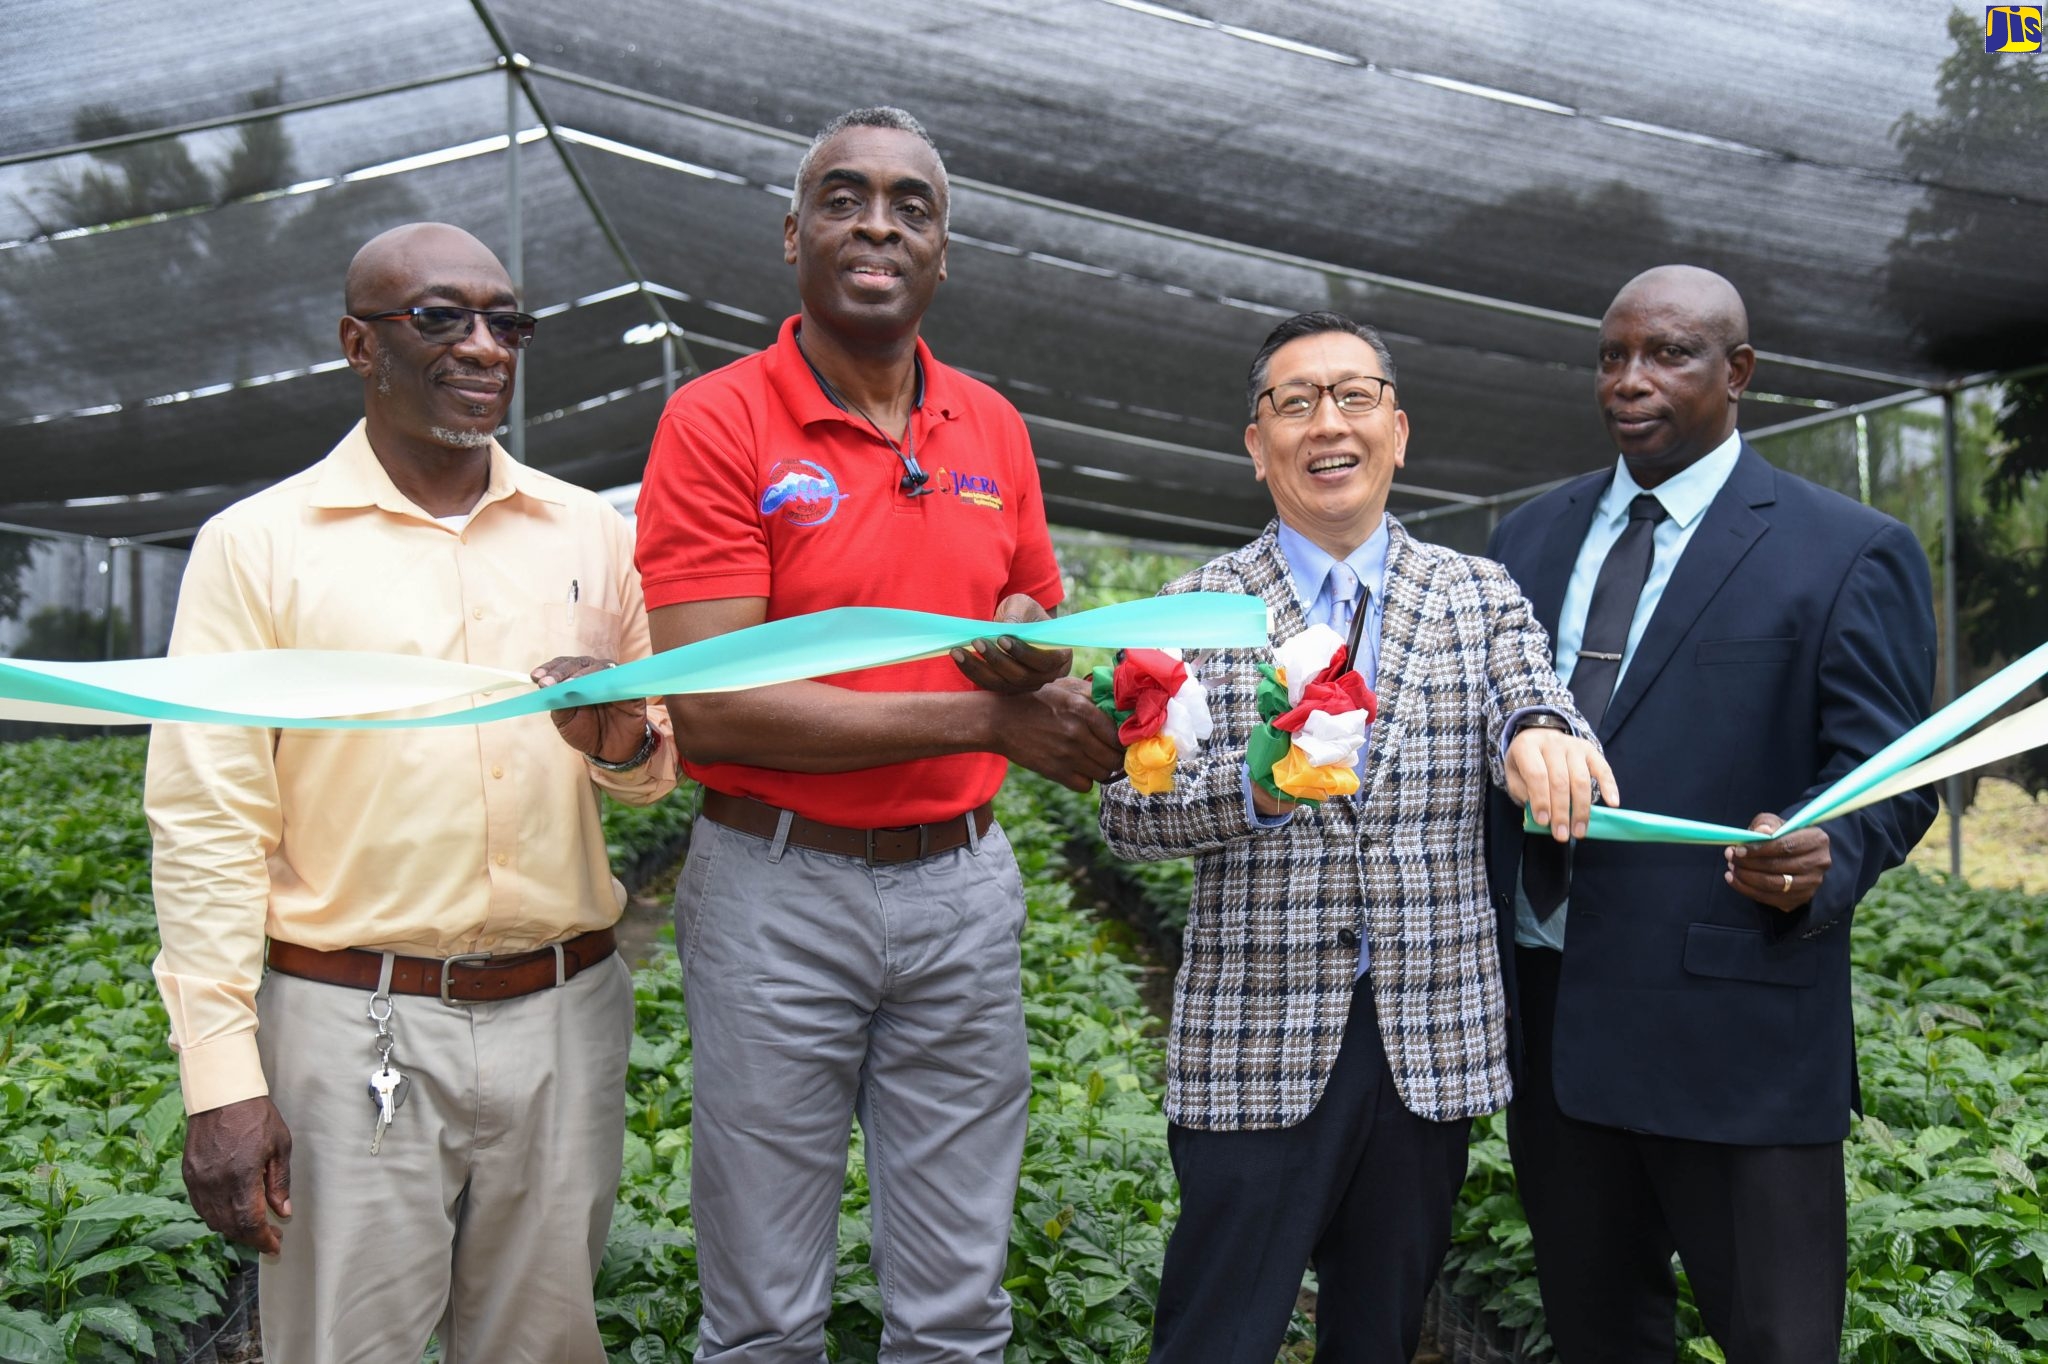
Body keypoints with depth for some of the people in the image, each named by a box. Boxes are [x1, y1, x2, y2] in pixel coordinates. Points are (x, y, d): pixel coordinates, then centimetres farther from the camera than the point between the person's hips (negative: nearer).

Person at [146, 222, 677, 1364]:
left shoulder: (590, 531, 7)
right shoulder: (257, 543, -3)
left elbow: (659, 770, 15)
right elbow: (207, 821, -5)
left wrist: (620, 742, -9)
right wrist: (220, 1077, -9)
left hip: (566, 1012, 3)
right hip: (352, 1023, -3)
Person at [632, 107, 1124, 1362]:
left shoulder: (993, 427, 7)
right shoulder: (718, 422, -8)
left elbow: (1042, 631, 18)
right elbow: (710, 704, -17)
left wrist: (1036, 650, -7)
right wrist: (986, 716, -17)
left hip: (965, 885, 4)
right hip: (778, 891, -4)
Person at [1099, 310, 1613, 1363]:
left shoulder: (1481, 598, 8)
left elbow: (1526, 706, -8)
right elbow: (1129, 813, -4)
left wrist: (1540, 734, -32)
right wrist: (1256, 782, -23)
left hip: (1433, 1043, 3)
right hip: (1257, 1042, -2)